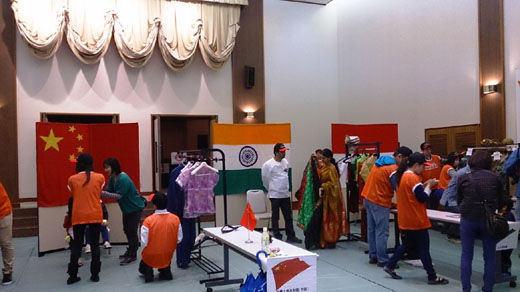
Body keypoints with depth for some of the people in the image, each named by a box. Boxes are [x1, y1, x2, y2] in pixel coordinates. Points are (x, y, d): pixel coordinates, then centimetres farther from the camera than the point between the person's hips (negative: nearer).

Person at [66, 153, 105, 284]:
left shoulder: (72, 179, 0)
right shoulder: (100, 177, 0)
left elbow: (72, 196, 11)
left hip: (78, 216, 0)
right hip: (95, 215, 0)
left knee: (76, 245, 10)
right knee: (95, 244, 8)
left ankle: (72, 276, 12)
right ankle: (95, 274, 10)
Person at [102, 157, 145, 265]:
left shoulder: (123, 179, -27)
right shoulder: (112, 178, 1)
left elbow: (118, 196, -29)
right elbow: (109, 191, -2)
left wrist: (102, 194, -33)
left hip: (135, 208, -9)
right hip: (126, 208, 9)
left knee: (132, 231, -6)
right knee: (126, 230, 17)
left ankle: (132, 255, 4)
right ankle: (130, 251, 32)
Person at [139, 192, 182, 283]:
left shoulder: (148, 220, -20)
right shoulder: (175, 218, -12)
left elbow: (144, 242, -17)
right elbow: (179, 239, -3)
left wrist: (150, 250, 4)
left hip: (150, 257, -1)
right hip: (168, 257, 1)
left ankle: (148, 271, 6)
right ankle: (166, 271, 14)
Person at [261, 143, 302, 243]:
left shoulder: (285, 162, 5)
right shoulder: (268, 165, -14)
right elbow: (265, 179, -3)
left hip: (286, 194, 6)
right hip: (275, 195, -6)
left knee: (288, 216, 12)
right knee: (275, 217, 4)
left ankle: (291, 236, 22)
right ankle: (277, 237, 13)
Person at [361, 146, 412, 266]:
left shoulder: (380, 162, 10)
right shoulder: (393, 169, -17)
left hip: (367, 198, 9)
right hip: (379, 202, -9)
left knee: (371, 229, 13)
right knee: (382, 232, -3)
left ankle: (373, 256, 22)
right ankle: (382, 260, 1)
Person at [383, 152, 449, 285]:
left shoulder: (402, 176, 8)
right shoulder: (413, 178, -20)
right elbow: (422, 198, -18)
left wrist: (424, 185, 9)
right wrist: (429, 186, -5)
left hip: (405, 219, 9)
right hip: (416, 220, -9)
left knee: (406, 244, 21)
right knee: (424, 248, 1)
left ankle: (390, 266, 22)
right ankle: (432, 277, 11)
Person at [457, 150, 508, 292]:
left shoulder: (464, 178, 1)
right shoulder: (496, 178, 2)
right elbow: (502, 202, 7)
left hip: (468, 219, 0)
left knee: (466, 255, 10)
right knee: (489, 256, 12)